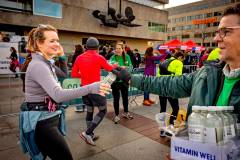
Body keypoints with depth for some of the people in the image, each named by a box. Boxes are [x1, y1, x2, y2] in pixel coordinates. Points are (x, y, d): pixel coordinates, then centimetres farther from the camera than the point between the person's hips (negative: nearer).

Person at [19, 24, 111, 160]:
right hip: (41, 121, -10)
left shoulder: (45, 62, 7)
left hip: (50, 118, 10)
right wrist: (90, 88, -41)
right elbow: (58, 95, -37)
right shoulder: (38, 65, -23)